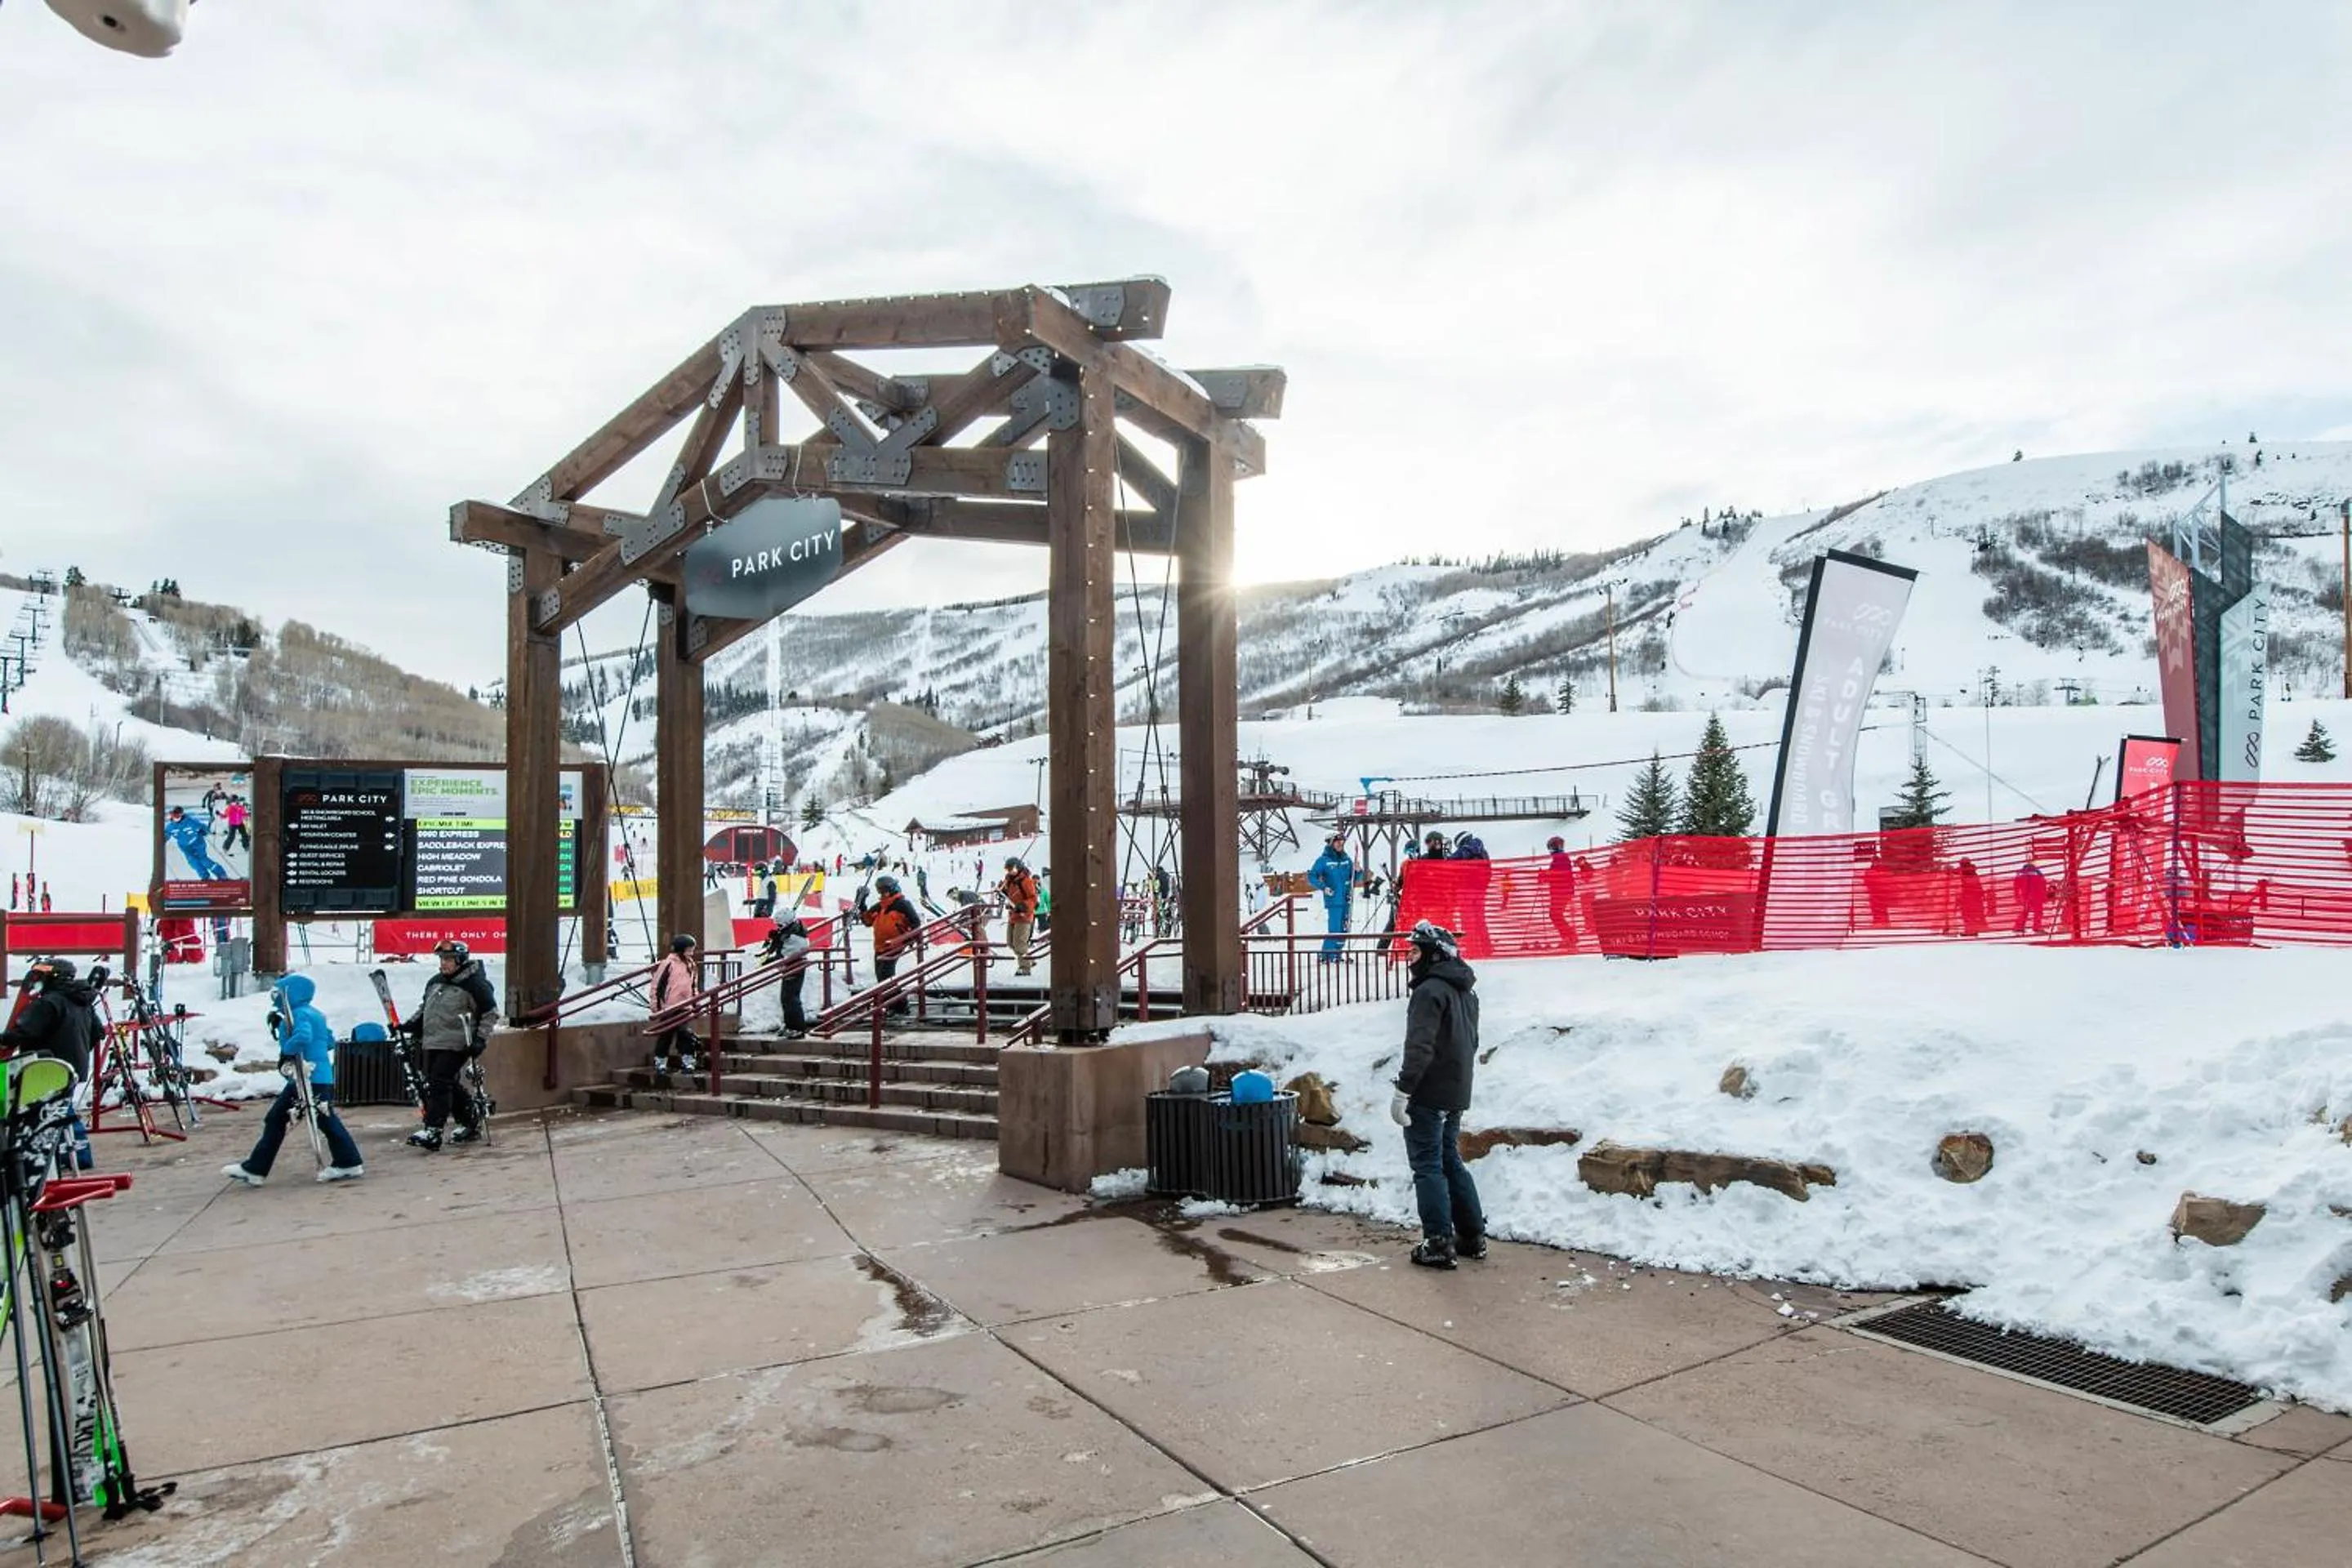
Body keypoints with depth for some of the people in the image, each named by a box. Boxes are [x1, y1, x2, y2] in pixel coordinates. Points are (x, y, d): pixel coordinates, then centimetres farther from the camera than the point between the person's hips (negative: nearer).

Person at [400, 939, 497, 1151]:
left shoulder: (476, 984, -8)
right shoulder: (435, 982, 14)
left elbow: (491, 1013, -5)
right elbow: (424, 1008, 27)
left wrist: (480, 1039, -10)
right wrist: (409, 1024, 14)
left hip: (455, 1045, -8)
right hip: (432, 1044, 8)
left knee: (440, 1084, -15)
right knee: (449, 1086, 10)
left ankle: (432, 1132, -16)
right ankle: (471, 1126, 22)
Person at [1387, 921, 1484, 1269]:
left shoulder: (1430, 991, -17)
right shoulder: (1466, 992, 14)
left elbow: (1420, 1048, -23)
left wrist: (1402, 1090, -21)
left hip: (1429, 1096, -9)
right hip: (1457, 1094, 9)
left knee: (1428, 1166, -2)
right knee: (1451, 1162, 18)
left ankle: (1438, 1243, -1)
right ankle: (1473, 1235, 23)